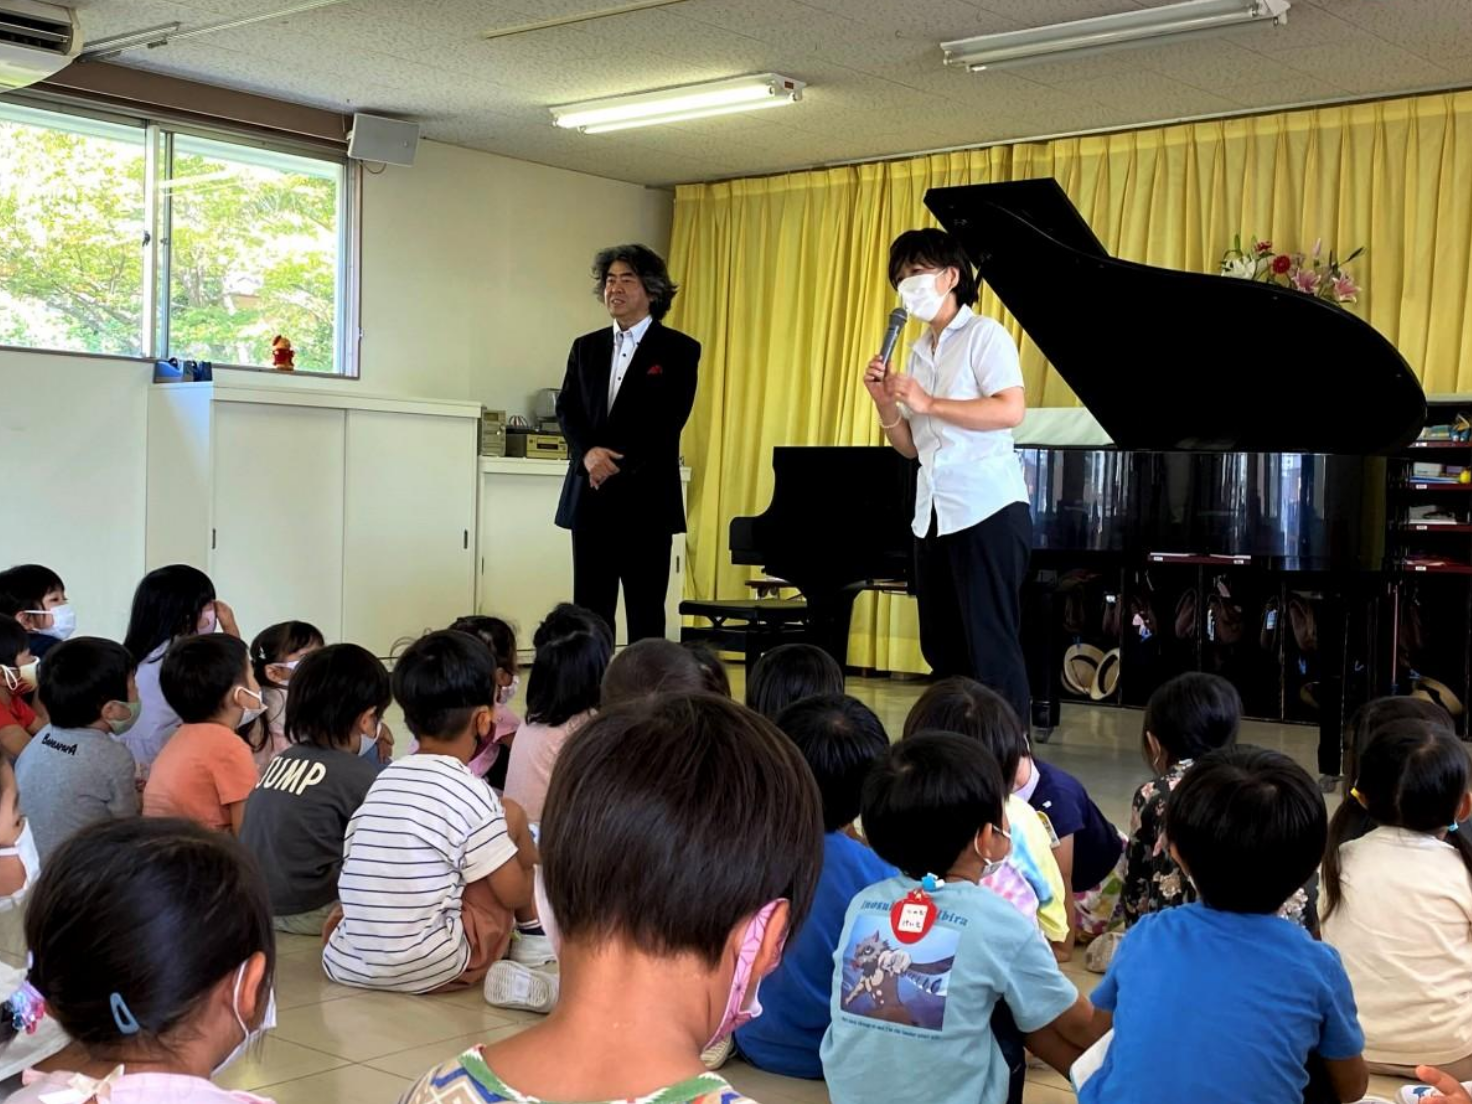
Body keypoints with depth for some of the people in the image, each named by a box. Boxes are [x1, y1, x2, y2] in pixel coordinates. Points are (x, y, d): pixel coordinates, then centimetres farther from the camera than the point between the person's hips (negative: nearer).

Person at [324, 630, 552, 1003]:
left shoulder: (384, 780, 10)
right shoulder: (471, 794, -9)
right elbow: (513, 893, -3)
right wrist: (530, 869, 18)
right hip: (429, 969, -5)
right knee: (511, 815, 7)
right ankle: (534, 937, 23)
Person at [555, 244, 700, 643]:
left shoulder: (678, 350, 1)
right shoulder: (586, 348, 15)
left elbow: (668, 420, -8)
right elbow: (566, 410, 7)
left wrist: (616, 466, -13)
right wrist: (588, 452, -13)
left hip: (645, 501, -4)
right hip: (589, 499, 4)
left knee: (645, 614, 0)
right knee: (589, 611, 6)